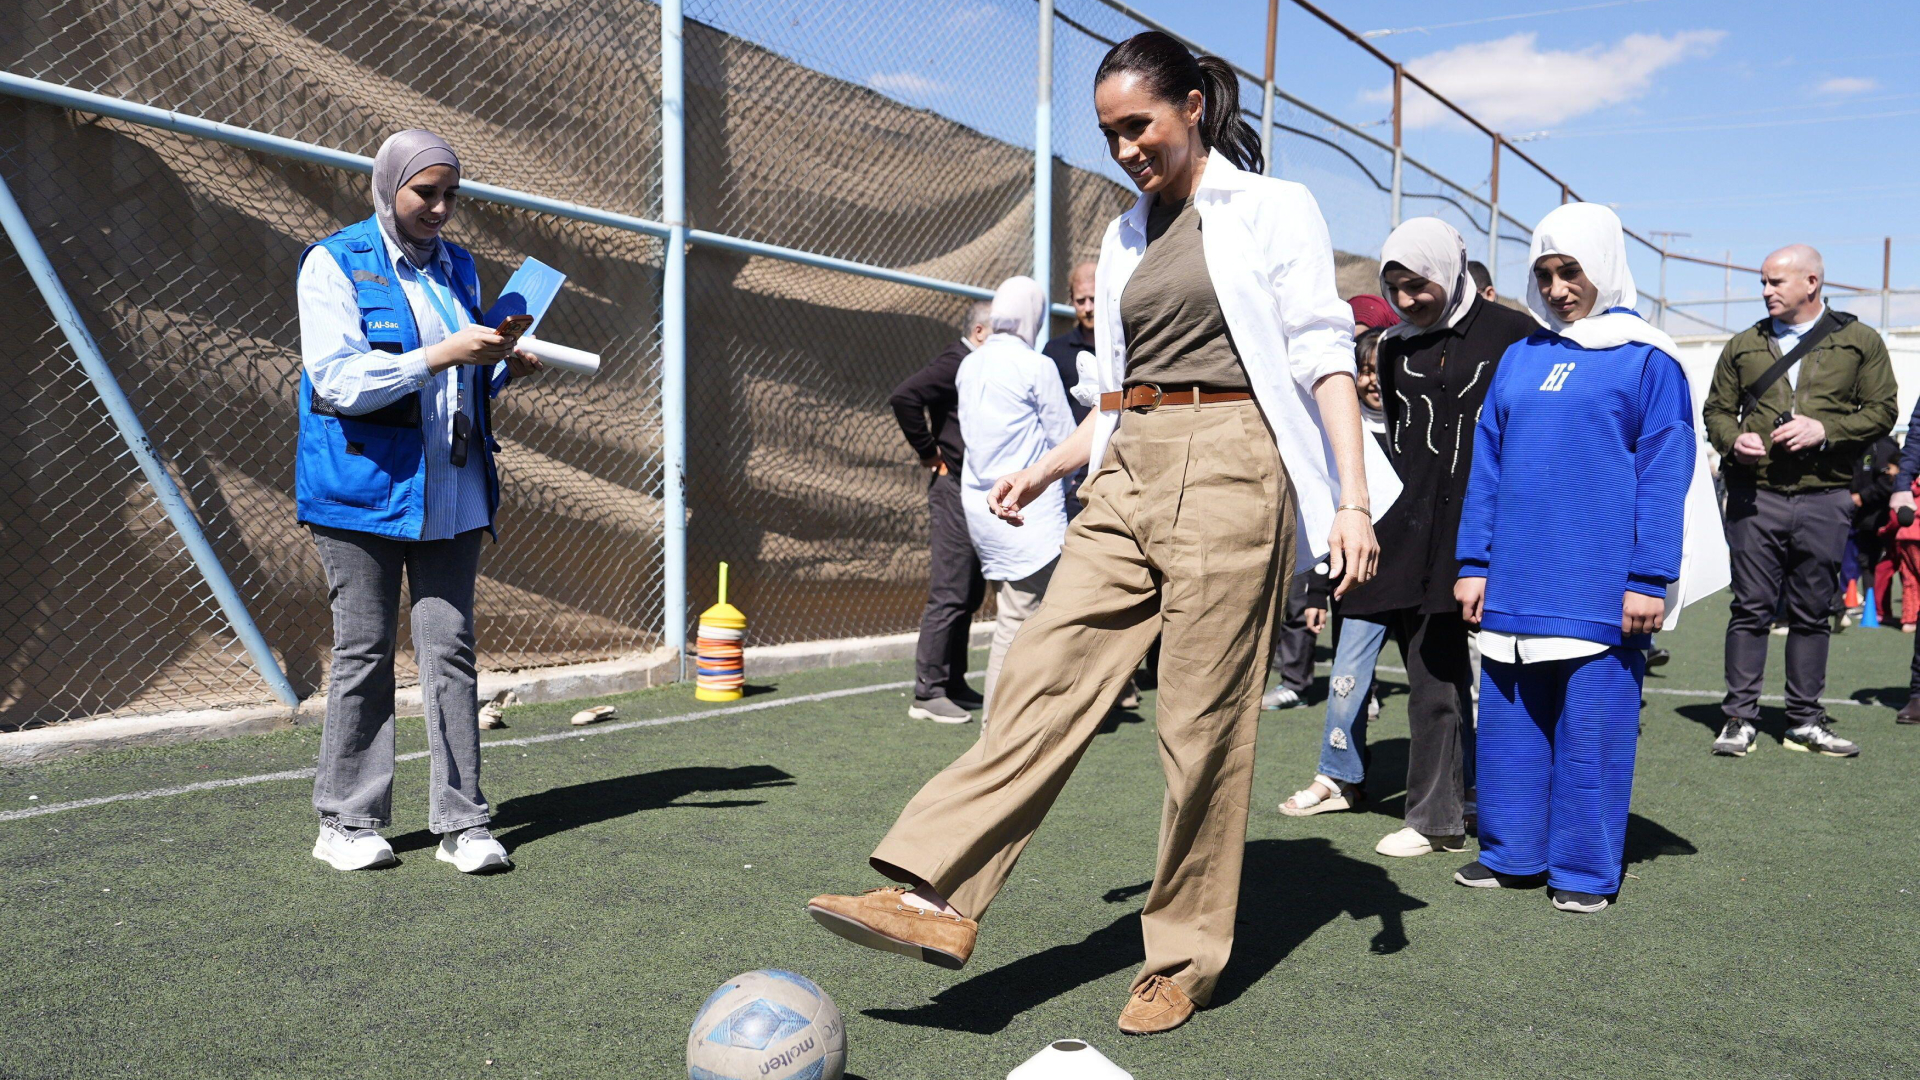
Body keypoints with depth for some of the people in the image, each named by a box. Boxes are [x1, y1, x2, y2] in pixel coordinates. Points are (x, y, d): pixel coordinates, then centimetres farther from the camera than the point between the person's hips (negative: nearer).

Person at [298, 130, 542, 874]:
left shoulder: (457, 267, 16)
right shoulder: (334, 264, -2)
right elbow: (339, 380, -13)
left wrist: (503, 368, 4)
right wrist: (439, 356, -20)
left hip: (452, 492, 5)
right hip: (364, 486, -4)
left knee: (450, 650, 2)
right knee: (364, 653, 1)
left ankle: (462, 824, 6)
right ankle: (347, 823, 14)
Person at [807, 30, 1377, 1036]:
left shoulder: (1273, 208, 1)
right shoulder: (1126, 235, 19)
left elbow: (1324, 357, -4)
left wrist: (1352, 499, -13)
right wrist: (1043, 470, 15)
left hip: (1228, 470, -6)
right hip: (1128, 473, 6)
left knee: (1203, 719, -2)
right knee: (1045, 673, -6)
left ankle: (1186, 957, 11)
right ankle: (936, 895, -8)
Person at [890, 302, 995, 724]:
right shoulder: (955, 362, -10)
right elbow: (904, 397, -23)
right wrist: (929, 454, -16)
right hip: (953, 488, -9)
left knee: (970, 593, 13)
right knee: (950, 595, -9)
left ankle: (953, 684, 21)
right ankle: (928, 692, -4)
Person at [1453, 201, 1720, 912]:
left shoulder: (1645, 359, 0)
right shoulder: (1521, 358, 13)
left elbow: (1663, 474, -4)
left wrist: (1650, 580, -10)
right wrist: (1473, 563, 7)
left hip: (1600, 586, -4)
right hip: (1515, 581, 5)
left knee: (1593, 727, 2)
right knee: (1508, 719, 9)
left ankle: (1585, 870, 14)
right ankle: (1512, 854, 22)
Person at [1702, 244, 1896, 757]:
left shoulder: (1859, 341, 8)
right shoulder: (1743, 345, 12)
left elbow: (1882, 410, 5)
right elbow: (1716, 408, 13)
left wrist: (1826, 430, -12)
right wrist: (1733, 440, -8)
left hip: (1824, 499, 0)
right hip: (1755, 495, 0)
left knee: (1812, 613, 7)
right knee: (1751, 608, 0)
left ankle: (1806, 720, 16)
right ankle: (1740, 718, 6)